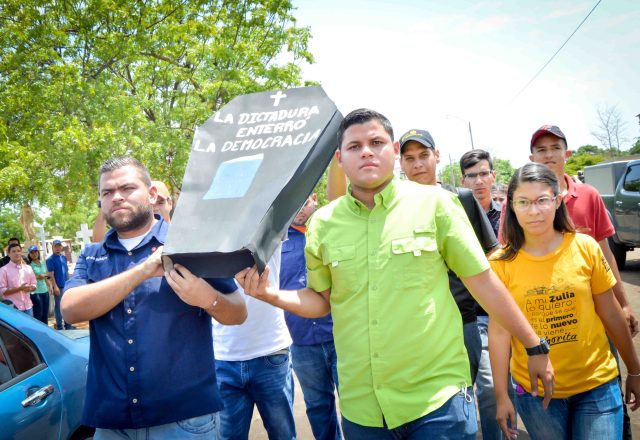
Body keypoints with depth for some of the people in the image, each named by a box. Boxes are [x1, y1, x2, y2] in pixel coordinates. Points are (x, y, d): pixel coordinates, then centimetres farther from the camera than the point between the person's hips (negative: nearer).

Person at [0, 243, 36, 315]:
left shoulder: (28, 268, 10)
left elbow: (34, 285, 15)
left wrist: (30, 288, -9)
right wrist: (19, 288, -19)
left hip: (28, 307, 5)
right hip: (13, 308, -5)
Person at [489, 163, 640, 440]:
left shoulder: (585, 247, -7)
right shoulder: (501, 263, -10)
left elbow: (610, 314, 1)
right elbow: (499, 330, -9)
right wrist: (501, 395, -8)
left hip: (596, 385, 1)